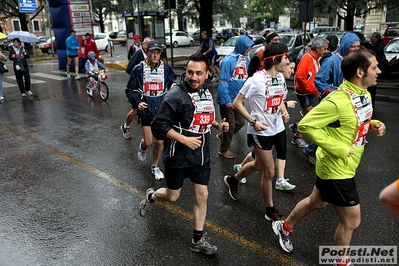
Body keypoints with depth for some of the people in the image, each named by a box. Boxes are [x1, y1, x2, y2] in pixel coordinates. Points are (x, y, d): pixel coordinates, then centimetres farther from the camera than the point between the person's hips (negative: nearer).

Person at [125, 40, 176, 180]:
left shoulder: (166, 69, -3)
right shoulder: (139, 69, -7)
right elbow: (130, 89, -1)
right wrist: (137, 102, -17)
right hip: (146, 110, -1)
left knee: (160, 142, 7)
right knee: (148, 142, 2)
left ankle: (155, 167, 31)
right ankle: (142, 146, 42)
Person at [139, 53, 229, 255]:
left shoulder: (206, 92, 3)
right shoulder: (175, 96, -20)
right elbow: (159, 126, -20)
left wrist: (218, 125, 1)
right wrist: (184, 139, -28)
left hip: (202, 155, 6)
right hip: (178, 156, -6)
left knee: (202, 196, 9)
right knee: (172, 196, 12)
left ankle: (198, 240, 26)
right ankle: (151, 196, 47)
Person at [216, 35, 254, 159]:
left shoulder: (246, 59, 2)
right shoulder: (228, 61, -19)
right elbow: (223, 82, -20)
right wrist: (227, 101, -22)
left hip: (239, 98, 7)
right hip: (228, 99, -7)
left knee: (241, 122, 17)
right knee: (230, 125, 5)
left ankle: (222, 135, 41)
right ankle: (224, 149, 28)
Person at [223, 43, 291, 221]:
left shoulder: (280, 77, 3)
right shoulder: (256, 80, -20)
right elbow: (237, 103, -15)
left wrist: (284, 112, 0)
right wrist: (253, 121, -22)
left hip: (277, 129, 8)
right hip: (261, 131, -8)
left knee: (258, 165, 22)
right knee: (269, 172, 2)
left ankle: (232, 180, 48)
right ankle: (270, 210, 23)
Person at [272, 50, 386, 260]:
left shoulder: (364, 94, 2)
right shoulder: (337, 101, -28)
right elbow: (305, 125, -27)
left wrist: (374, 124, -4)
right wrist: (335, 147, -26)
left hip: (347, 167, 10)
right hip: (336, 169, -9)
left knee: (316, 202, 26)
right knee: (351, 221, 7)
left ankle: (284, 227, 49)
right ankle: (340, 262, 32)